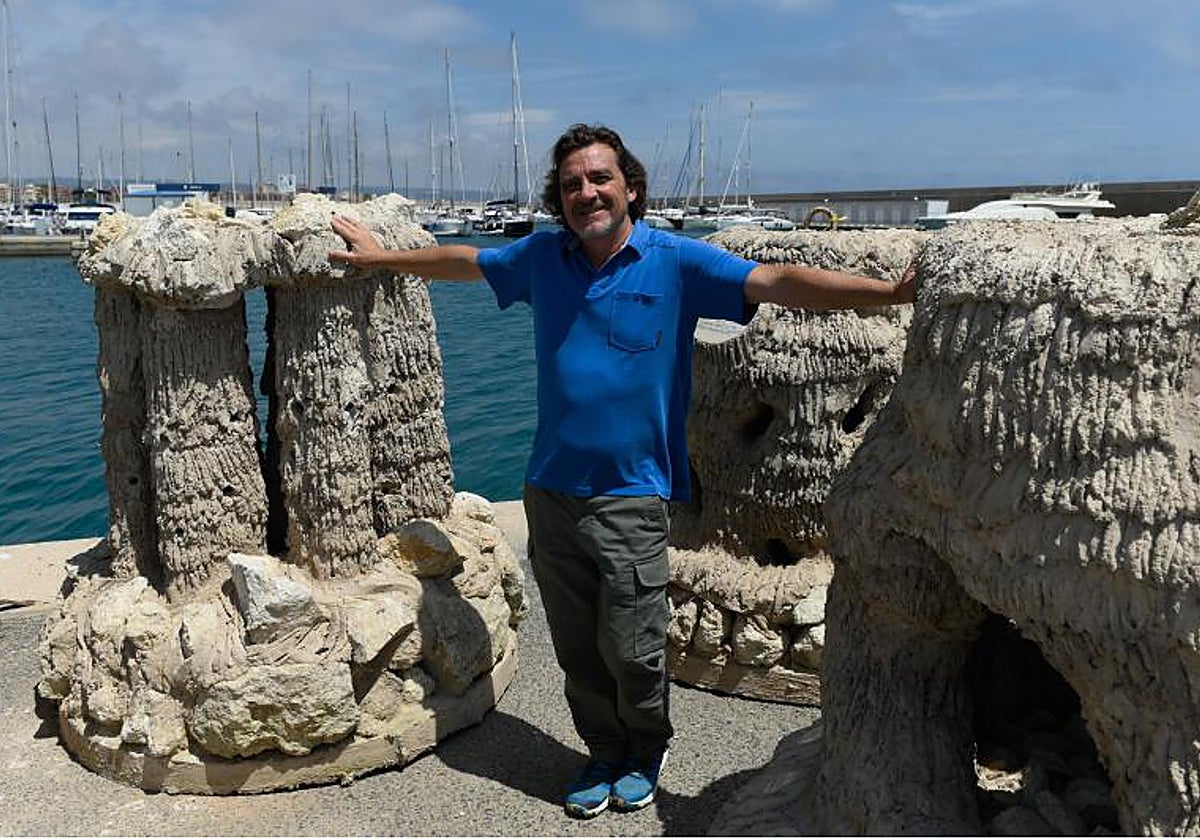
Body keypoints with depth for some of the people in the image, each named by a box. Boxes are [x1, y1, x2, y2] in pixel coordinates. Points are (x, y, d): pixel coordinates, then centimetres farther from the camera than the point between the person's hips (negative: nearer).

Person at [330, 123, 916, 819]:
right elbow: (464, 261, 22)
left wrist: (893, 291, -23)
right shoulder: (542, 257, 5)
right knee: (578, 651, 13)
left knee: (632, 653, 5)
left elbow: (781, 282, -15)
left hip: (631, 499, -3)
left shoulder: (676, 261, -7)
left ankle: (646, 754, 34)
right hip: (551, 492, 4)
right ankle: (605, 754, 36)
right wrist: (383, 257, 30)